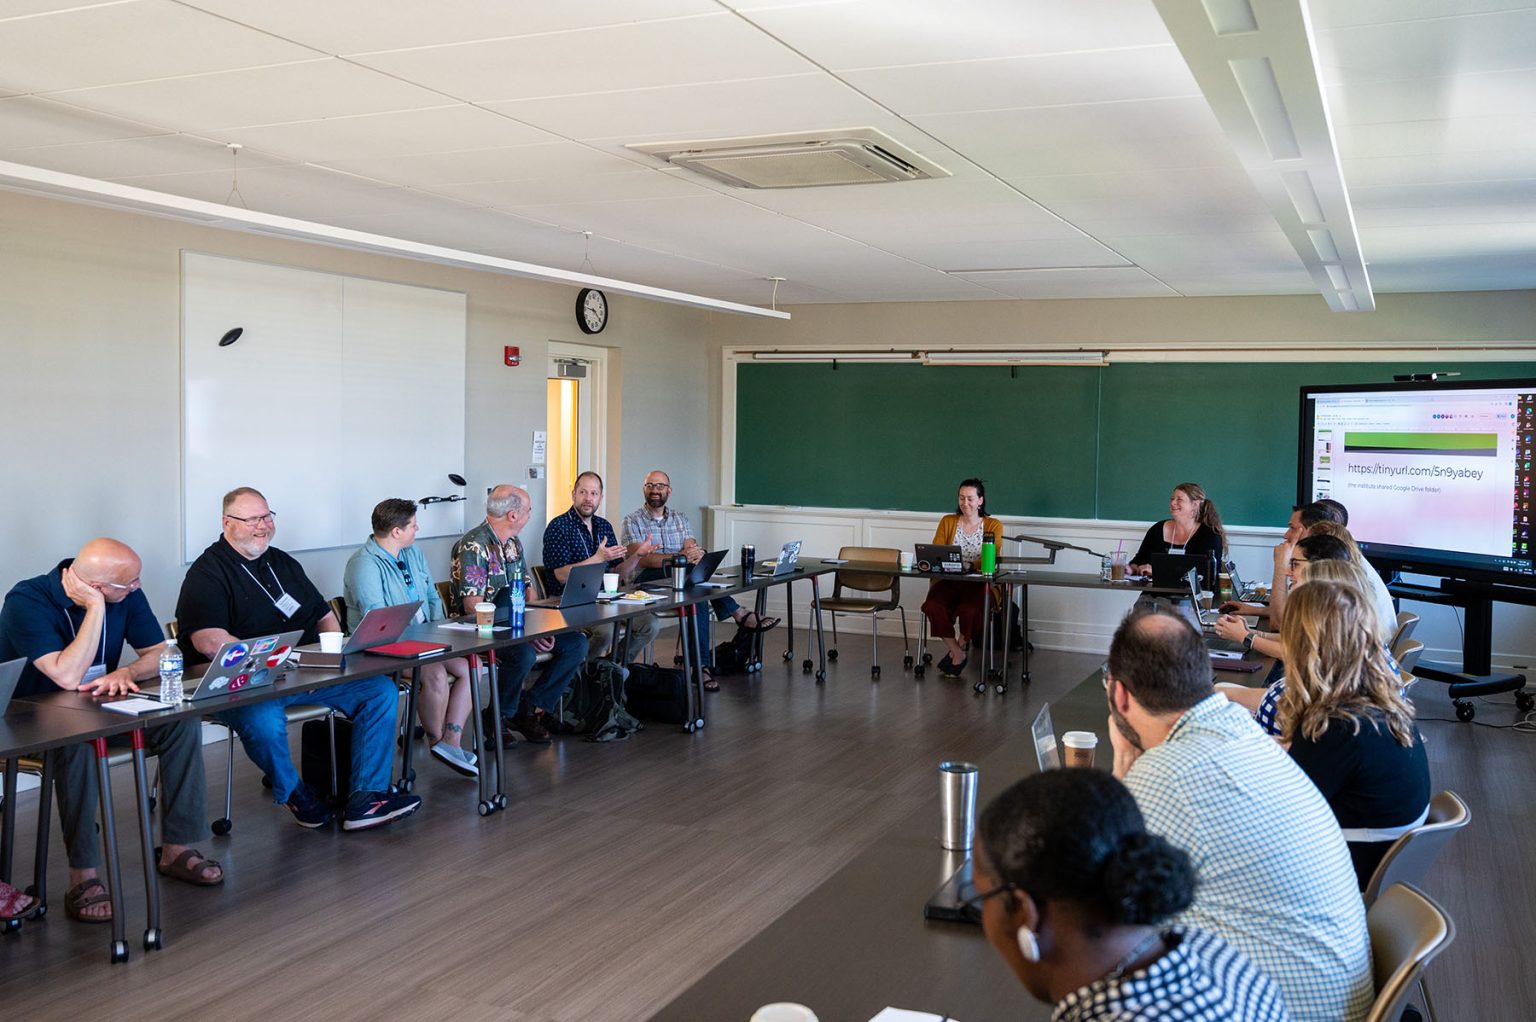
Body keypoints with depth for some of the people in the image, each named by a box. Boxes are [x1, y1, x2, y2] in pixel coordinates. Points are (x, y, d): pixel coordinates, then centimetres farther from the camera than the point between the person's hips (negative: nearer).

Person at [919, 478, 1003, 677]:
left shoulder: (993, 526, 5)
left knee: (969, 610, -35)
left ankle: (957, 649, -4)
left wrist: (969, 566, -27)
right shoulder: (947, 522, 14)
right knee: (932, 606, -30)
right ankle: (958, 654, -10)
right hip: (949, 581, 3)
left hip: (979, 584, -2)